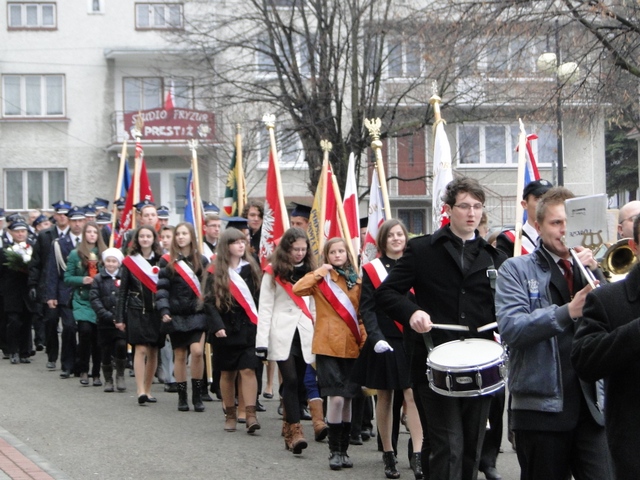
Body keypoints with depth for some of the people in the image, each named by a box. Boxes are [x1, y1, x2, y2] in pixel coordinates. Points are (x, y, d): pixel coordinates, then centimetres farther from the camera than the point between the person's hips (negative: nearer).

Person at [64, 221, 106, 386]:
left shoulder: (104, 253, 6)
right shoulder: (75, 254, 4)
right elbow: (67, 278, 5)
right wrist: (82, 280, -12)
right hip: (82, 300, -1)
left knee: (98, 337, 2)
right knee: (85, 331, -19)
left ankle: (96, 374, 14)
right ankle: (83, 371, -3)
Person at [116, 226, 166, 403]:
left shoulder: (161, 261, 6)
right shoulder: (129, 262, 3)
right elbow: (122, 291, 5)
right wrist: (119, 317, 1)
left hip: (156, 311, 2)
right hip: (136, 312, -2)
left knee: (153, 352, 5)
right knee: (141, 349, -12)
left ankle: (147, 390, 16)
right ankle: (140, 391, -15)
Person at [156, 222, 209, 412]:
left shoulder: (201, 261, 7)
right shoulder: (167, 261, 3)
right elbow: (162, 288, -1)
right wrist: (164, 310, -13)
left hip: (197, 314, 0)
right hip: (176, 316, 0)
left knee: (197, 351, -15)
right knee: (179, 355, 6)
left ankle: (197, 395, -2)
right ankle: (182, 396, 16)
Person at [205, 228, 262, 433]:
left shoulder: (251, 268, 6)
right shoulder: (216, 272, 1)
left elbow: (259, 297, 4)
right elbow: (209, 301, -3)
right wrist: (217, 325, -15)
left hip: (249, 327, 0)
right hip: (226, 328, 0)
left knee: (248, 370, -9)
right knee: (227, 373, 7)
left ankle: (250, 415, -13)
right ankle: (230, 414, 18)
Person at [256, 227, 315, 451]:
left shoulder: (310, 271, 14)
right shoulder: (273, 273, 3)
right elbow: (265, 308, -1)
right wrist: (262, 340, -9)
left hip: (305, 334, 4)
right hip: (282, 334, -4)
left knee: (299, 383, 2)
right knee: (291, 381, -14)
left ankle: (288, 430, 11)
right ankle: (295, 431, -19)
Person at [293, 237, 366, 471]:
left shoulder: (356, 281, 11)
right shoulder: (321, 279, 2)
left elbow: (362, 313, 15)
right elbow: (298, 289, -16)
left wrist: (364, 338, 3)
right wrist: (319, 273, -13)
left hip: (352, 346, 4)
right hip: (328, 345, -4)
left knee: (347, 398, 8)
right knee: (336, 397, -11)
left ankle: (344, 449, 18)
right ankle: (334, 451, 0)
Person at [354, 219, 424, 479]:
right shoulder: (371, 270, 2)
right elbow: (367, 309, -3)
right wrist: (376, 338, -18)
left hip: (411, 341, 1)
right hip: (384, 343, -1)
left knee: (412, 395, -8)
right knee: (385, 397, 7)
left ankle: (418, 455, -11)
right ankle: (388, 454, 17)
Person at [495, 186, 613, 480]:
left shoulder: (586, 268, 14)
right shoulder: (516, 270, 2)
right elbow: (511, 328, -14)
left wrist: (595, 274, -8)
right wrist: (567, 312, -24)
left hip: (589, 404, 3)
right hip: (541, 407, -3)